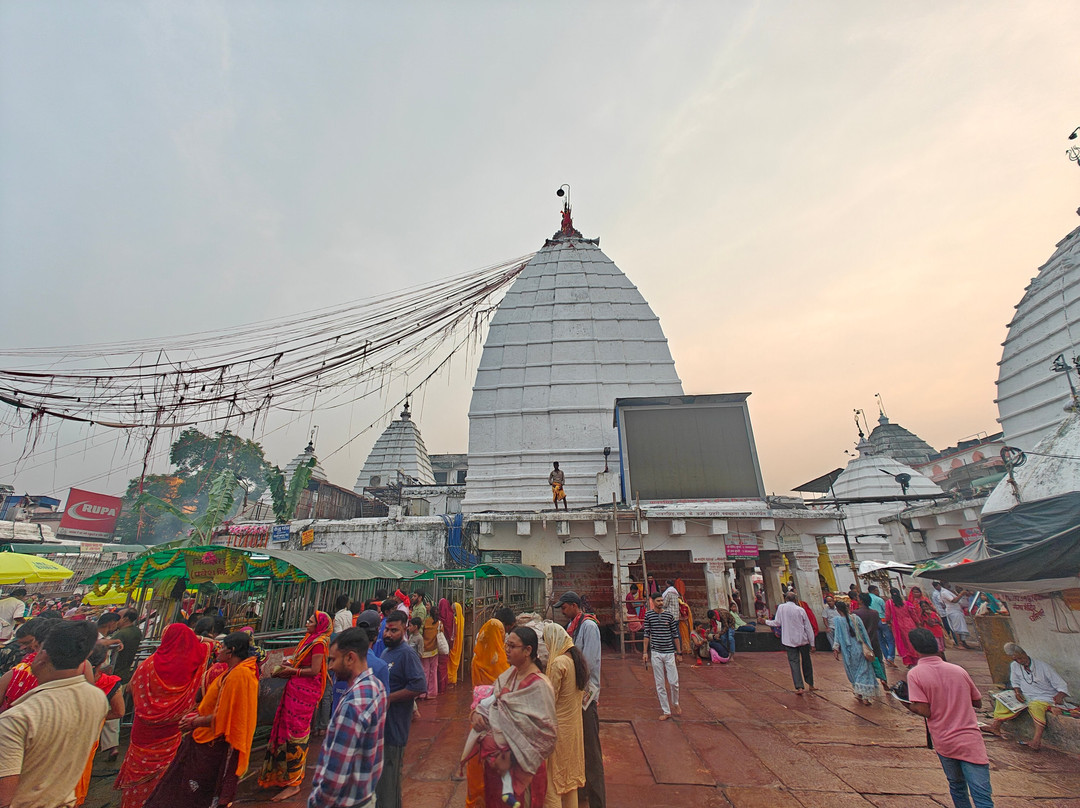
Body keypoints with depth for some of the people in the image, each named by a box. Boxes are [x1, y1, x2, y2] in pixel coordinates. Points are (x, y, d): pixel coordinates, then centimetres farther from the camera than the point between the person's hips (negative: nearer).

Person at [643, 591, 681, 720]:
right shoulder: (648, 615, -1)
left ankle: (675, 703, 31)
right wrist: (645, 652, 1)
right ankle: (666, 711, 18)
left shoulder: (669, 615, -1)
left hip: (669, 652, 0)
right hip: (655, 653, 0)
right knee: (660, 684, 5)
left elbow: (675, 634, 5)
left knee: (674, 682, 2)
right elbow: (647, 634, 3)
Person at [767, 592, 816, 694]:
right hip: (803, 640, 1)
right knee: (806, 661, 18)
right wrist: (812, 643, 5)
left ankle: (799, 687, -7)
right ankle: (810, 684, 30)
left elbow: (777, 623, -2)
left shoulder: (781, 607, -6)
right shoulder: (800, 610, -7)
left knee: (794, 663, 1)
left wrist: (766, 621, 15)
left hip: (789, 640, -1)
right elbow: (808, 627, -3)